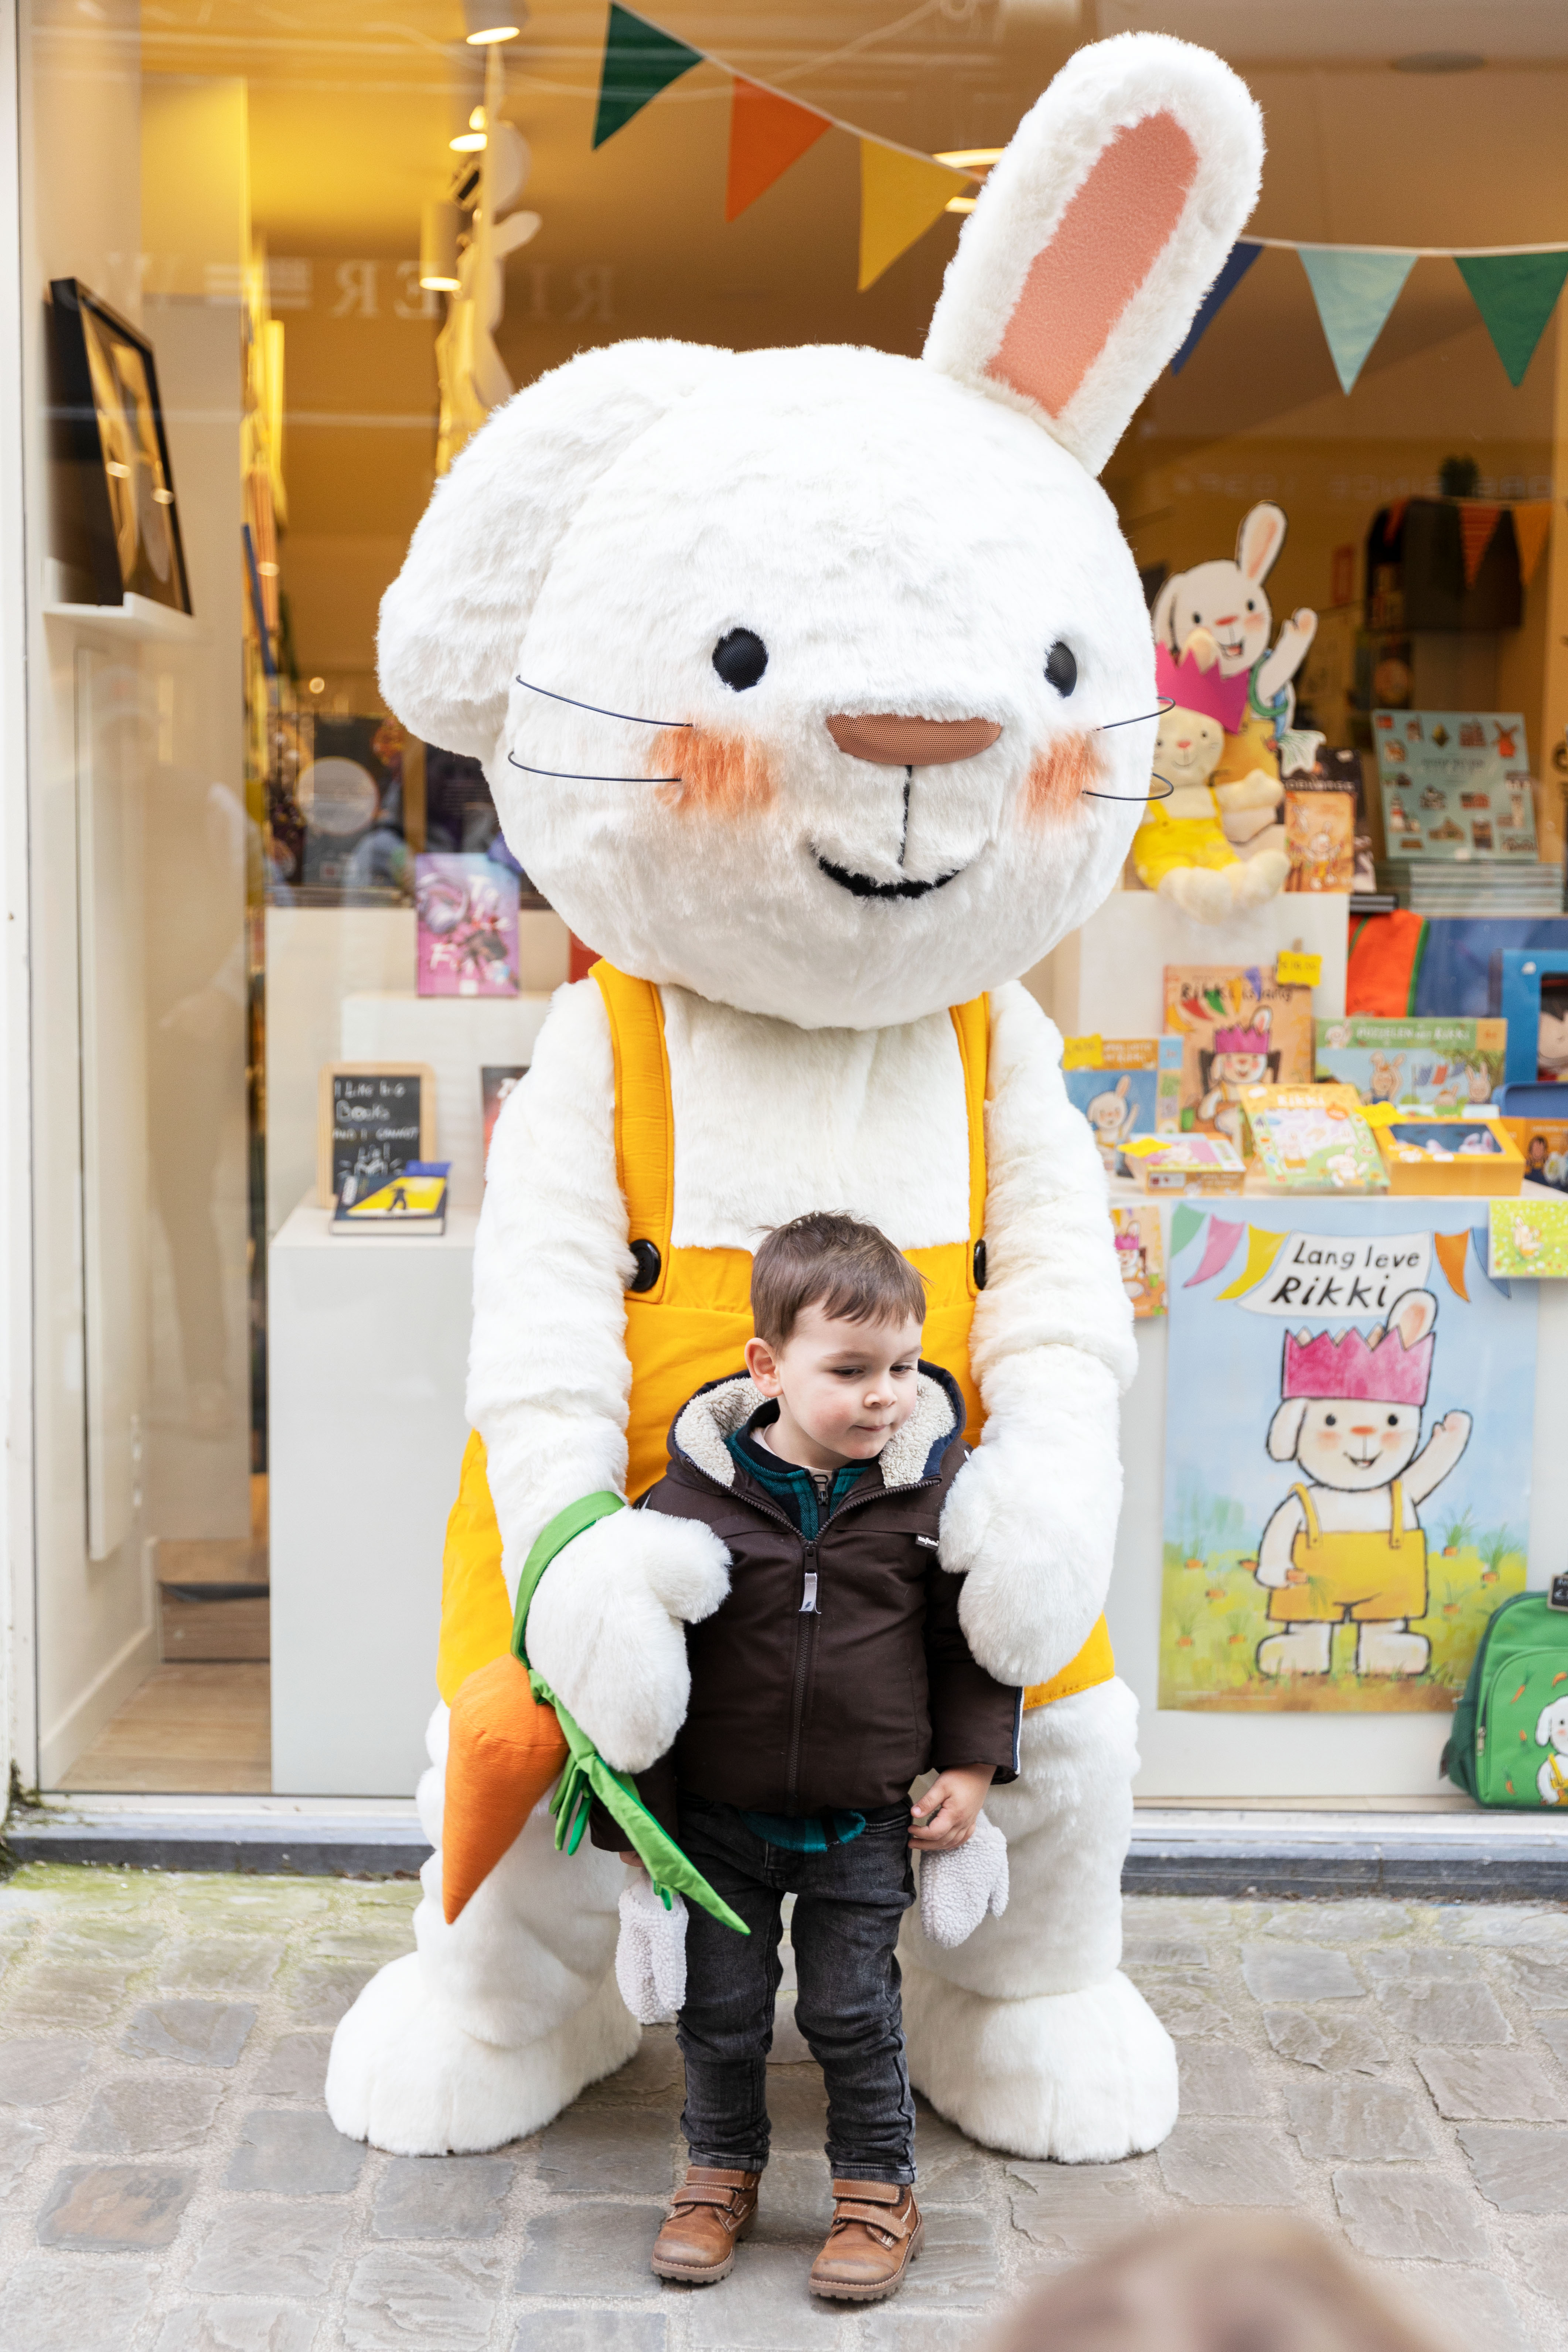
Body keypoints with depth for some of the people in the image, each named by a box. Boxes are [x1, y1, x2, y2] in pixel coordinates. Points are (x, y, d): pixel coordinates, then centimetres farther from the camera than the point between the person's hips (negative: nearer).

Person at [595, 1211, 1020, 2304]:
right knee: (721, 2006, 12)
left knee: (853, 2008, 8)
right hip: (719, 1814, 0)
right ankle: (724, 2169, 34)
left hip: (865, 1820, 0)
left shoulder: (937, 1488, -10)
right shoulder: (695, 1495, -15)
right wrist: (639, 1810, -2)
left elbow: (975, 1639, 3)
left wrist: (970, 1764, -2)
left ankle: (878, 2187, 28)